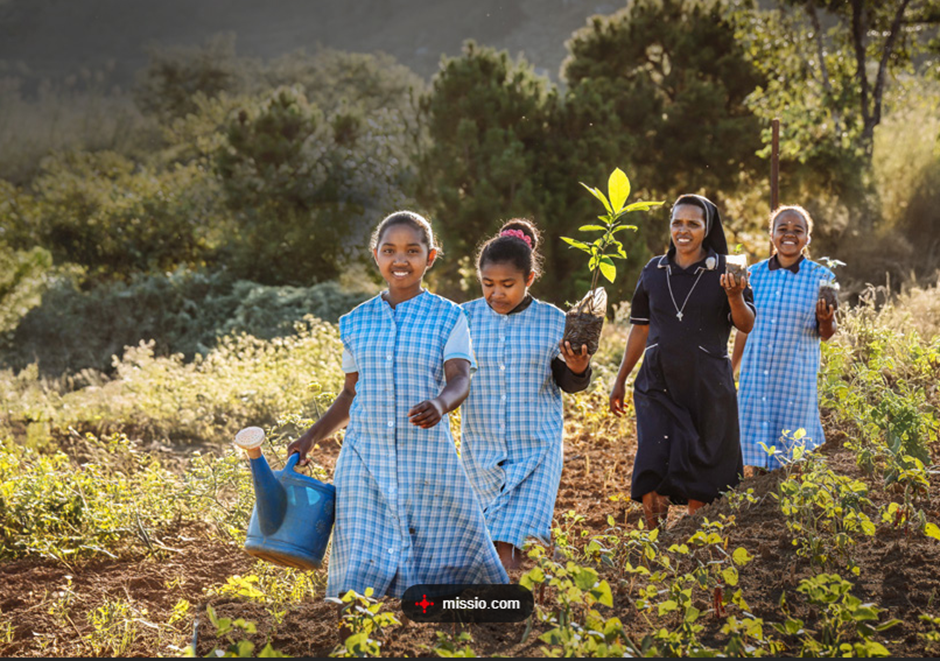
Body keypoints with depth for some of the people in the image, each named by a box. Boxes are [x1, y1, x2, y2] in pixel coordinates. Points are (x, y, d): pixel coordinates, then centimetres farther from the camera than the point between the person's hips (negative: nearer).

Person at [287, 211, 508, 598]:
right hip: (365, 461, 2)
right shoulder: (355, 323, 11)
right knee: (361, 568, -3)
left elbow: (459, 381, -11)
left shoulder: (448, 318, 2)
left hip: (427, 462, -2)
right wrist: (312, 437, 10)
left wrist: (440, 404, -32)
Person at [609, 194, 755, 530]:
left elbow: (746, 325, -8)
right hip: (658, 384, 2)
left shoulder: (724, 271, 0)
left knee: (699, 474, 2)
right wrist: (620, 380, 16)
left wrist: (735, 297, -29)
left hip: (707, 386, -2)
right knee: (652, 468, -9)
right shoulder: (653, 272, 8)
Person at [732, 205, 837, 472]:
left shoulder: (821, 278, -1)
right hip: (754, 377, 2)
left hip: (796, 379, -2)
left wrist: (825, 321, -22)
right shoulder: (754, 275, 5)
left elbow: (826, 334, 1)